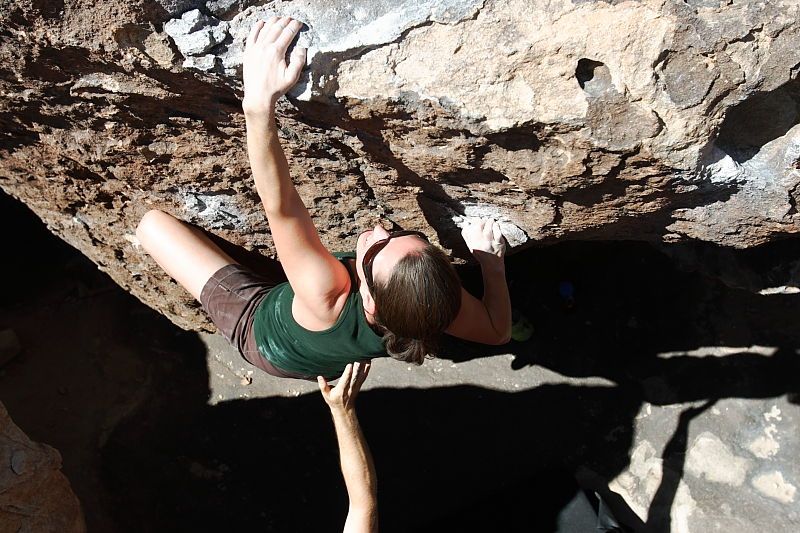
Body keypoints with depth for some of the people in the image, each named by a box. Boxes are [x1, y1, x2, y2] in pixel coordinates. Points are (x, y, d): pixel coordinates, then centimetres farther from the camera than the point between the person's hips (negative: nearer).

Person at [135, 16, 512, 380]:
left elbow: (279, 206, -59)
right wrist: (492, 259, -14)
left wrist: (260, 106, -69)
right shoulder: (436, 302, -38)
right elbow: (499, 330, -18)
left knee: (154, 222, 1)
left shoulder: (327, 295, -51)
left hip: (257, 324, -4)